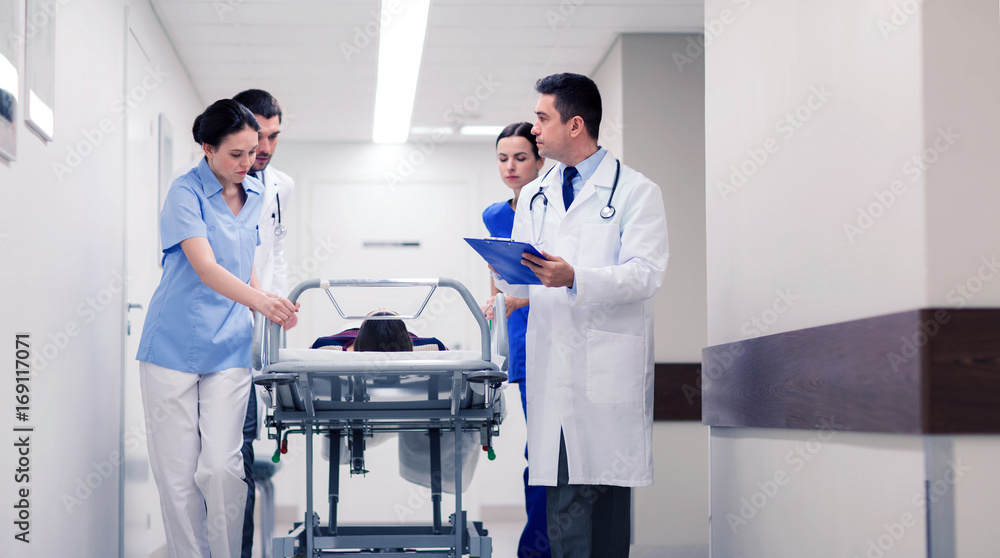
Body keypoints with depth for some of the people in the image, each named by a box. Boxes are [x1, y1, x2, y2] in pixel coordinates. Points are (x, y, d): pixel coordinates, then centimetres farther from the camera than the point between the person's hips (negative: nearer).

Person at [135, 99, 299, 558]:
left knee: (222, 467, -6)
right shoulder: (186, 193, -11)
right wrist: (258, 298, -39)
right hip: (174, 344, -4)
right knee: (177, 470, 1)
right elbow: (205, 267, -24)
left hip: (229, 347, 4)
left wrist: (270, 307, 8)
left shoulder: (255, 194, 9)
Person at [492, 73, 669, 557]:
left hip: (609, 369, -4)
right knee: (563, 496, 0)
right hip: (552, 367, 4)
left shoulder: (636, 191, 1)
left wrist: (574, 278, -24)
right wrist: (506, 275, -5)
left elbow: (645, 273, -10)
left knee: (608, 492, -3)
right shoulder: (534, 197, 19)